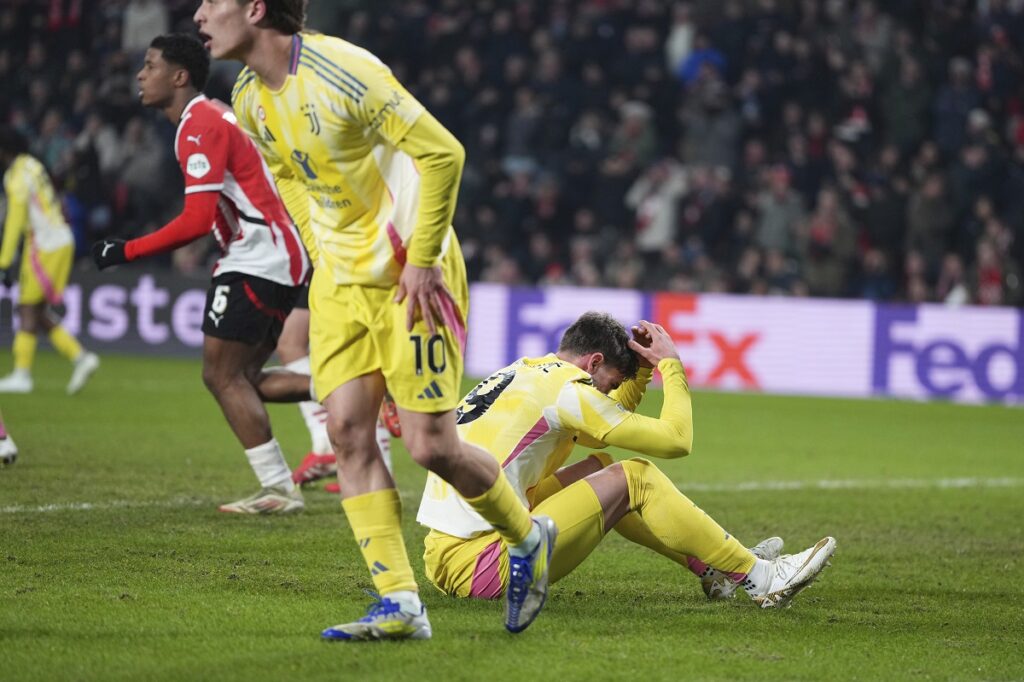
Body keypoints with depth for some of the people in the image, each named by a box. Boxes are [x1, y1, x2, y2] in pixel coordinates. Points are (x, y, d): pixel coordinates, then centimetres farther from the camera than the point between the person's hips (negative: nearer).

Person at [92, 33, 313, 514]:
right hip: (283, 258, 10)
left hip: (258, 259, -10)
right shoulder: (214, 119, 18)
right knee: (242, 379, 12)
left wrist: (126, 252, -16)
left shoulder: (198, 127, -14)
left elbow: (198, 220, -21)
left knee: (222, 375, -6)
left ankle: (279, 489, -6)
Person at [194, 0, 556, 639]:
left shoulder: (342, 72, -23)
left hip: (413, 275, -7)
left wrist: (421, 262, -17)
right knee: (348, 431, -5)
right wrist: (327, 246, 13)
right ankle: (399, 604, -1)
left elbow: (442, 153, -20)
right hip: (339, 276, 7)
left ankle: (528, 539, 19)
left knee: (431, 444, -8)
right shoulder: (249, 99, 2)